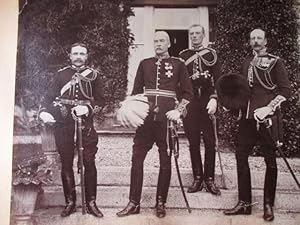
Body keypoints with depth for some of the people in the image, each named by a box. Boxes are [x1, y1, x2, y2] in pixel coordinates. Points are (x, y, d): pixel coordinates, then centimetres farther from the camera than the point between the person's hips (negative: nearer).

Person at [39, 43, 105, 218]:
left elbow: (101, 100, 2)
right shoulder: (62, 74, 10)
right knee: (66, 163, 5)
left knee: (89, 162, -2)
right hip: (63, 124, 1)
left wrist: (88, 108, -17)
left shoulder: (94, 75, 7)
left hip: (85, 123, -1)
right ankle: (70, 202, 16)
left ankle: (91, 203, 8)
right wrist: (45, 112, -12)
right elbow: (50, 96, 7)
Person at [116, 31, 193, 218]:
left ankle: (161, 203, 17)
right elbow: (136, 91, 15)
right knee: (137, 158, 0)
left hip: (166, 119, -2)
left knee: (165, 161, 5)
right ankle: (134, 203, 9)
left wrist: (178, 111, -8)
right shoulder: (145, 64, 12)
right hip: (145, 118, 3)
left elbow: (188, 92, 4)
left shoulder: (178, 64, 4)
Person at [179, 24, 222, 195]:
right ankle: (198, 179, 12)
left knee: (210, 143, -2)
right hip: (190, 104, 1)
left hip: (207, 103, -1)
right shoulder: (183, 56, 12)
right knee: (193, 143, 4)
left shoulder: (212, 54, 8)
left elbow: (218, 79, 0)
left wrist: (214, 99, -12)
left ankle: (209, 179, 7)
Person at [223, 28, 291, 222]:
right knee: (241, 156, 4)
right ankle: (244, 203, 14)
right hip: (248, 117, 6)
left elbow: (285, 91, -7)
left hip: (268, 119, -5)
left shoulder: (275, 62, -3)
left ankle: (268, 205, 17)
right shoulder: (247, 63, 13)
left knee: (270, 161, 5)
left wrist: (268, 108, -17)